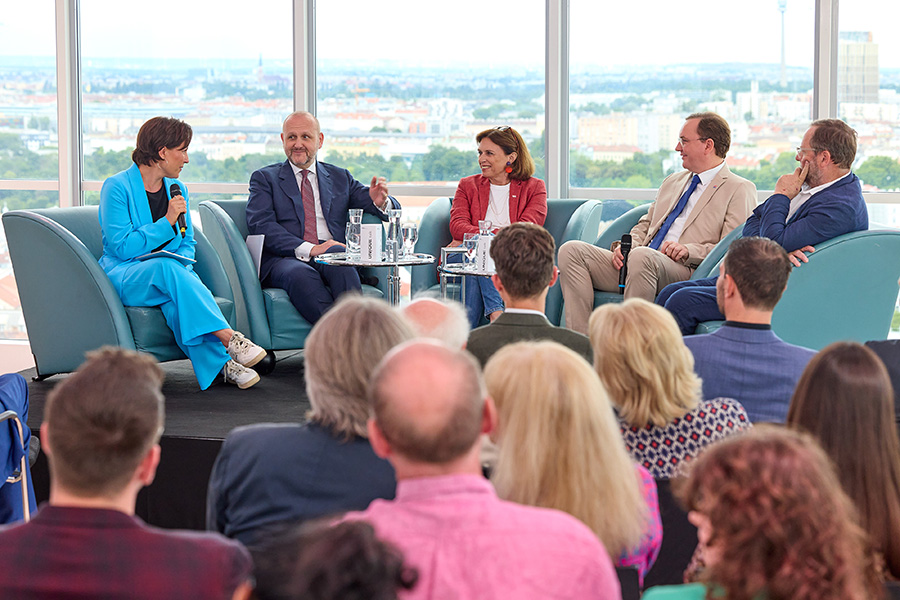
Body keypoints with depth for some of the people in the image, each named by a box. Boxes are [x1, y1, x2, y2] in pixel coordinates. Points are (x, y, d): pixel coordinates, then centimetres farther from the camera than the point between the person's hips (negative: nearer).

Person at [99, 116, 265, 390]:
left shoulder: (177, 189, 14)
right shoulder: (116, 187, -6)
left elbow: (187, 242, 19)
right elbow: (122, 247, -13)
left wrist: (182, 263, -4)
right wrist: (167, 221, -14)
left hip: (171, 271, 4)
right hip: (124, 278, -4)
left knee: (176, 301, -34)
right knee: (166, 267, -38)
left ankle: (220, 362, -47)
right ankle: (228, 339, -44)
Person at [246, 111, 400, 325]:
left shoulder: (340, 177, 25)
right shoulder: (264, 178, 16)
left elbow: (392, 211, 20)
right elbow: (260, 225, -2)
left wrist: (380, 201, -9)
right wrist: (309, 249, -16)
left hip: (332, 258, 2)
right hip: (285, 259, -2)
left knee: (339, 254, -35)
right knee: (300, 275, -38)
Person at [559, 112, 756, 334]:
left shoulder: (739, 189, 4)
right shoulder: (672, 182, 29)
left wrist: (689, 250, -20)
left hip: (684, 271, -8)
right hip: (641, 264, 8)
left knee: (641, 255, -40)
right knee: (571, 250, -11)